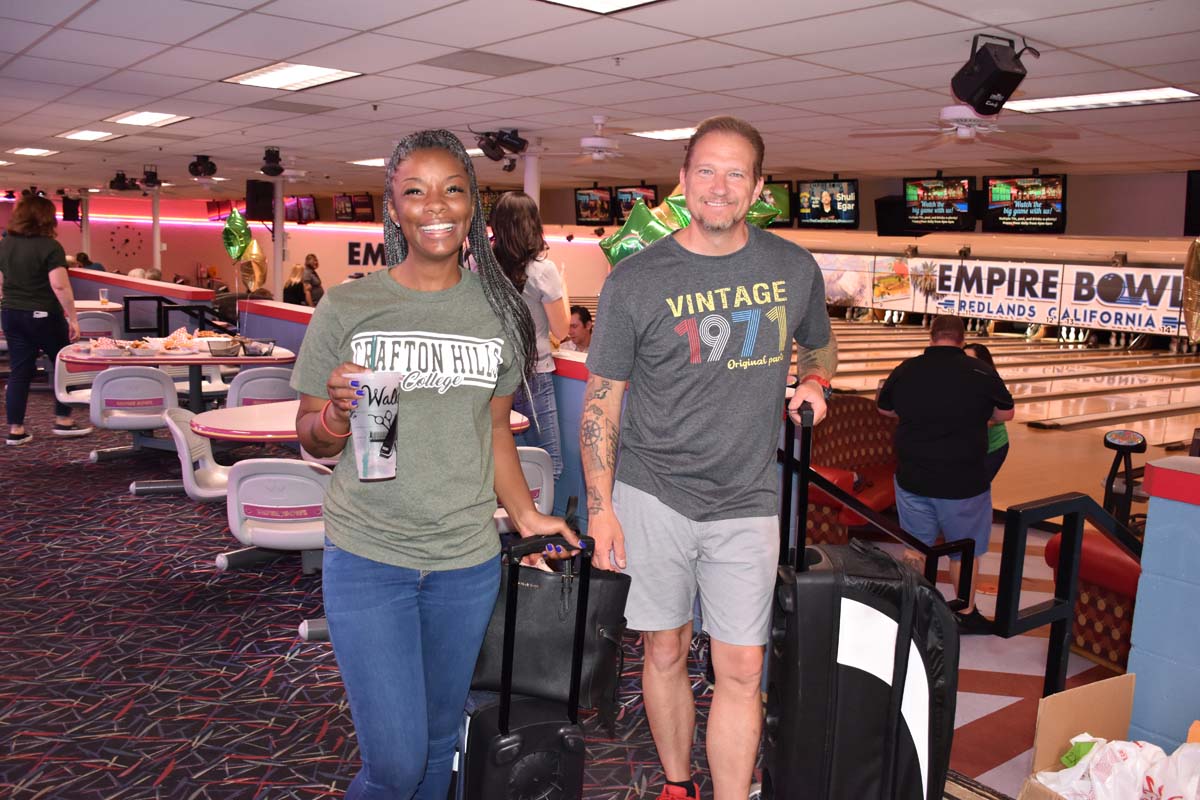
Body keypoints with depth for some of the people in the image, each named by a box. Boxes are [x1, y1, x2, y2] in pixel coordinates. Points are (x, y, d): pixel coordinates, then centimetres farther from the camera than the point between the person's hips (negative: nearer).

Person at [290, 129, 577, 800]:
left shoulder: (500, 310, 4)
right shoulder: (346, 309, -5)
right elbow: (313, 439, 1)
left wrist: (526, 514, 7)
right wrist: (338, 413, -20)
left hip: (468, 561, 3)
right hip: (368, 560, -3)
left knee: (441, 738, 17)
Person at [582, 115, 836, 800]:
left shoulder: (795, 269, 3)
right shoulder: (636, 280, -5)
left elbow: (820, 347, 24)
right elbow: (601, 401, -2)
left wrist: (814, 383, 4)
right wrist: (601, 507, -6)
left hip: (747, 503, 1)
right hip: (651, 495, -1)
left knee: (742, 672, 2)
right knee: (665, 653, 12)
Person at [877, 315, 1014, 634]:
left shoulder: (905, 371, -5)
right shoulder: (981, 373, -12)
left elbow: (884, 408, 11)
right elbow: (1006, 414, 2)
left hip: (913, 479, 2)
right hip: (963, 483, -2)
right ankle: (966, 614, 30)